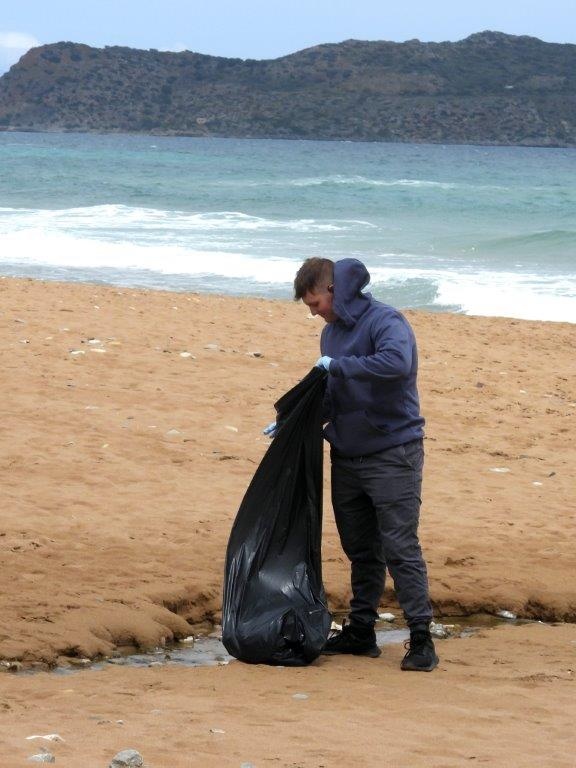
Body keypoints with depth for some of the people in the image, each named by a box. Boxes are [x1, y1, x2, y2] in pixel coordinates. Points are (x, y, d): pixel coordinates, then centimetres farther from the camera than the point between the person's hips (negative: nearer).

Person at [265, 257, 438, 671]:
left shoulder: (385, 322, -14)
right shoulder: (332, 332, 13)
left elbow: (396, 362, -35)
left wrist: (338, 365, -27)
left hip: (392, 456, -8)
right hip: (347, 457, 8)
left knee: (400, 548, -9)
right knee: (360, 550, 14)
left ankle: (421, 638, -6)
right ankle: (361, 632, 22)